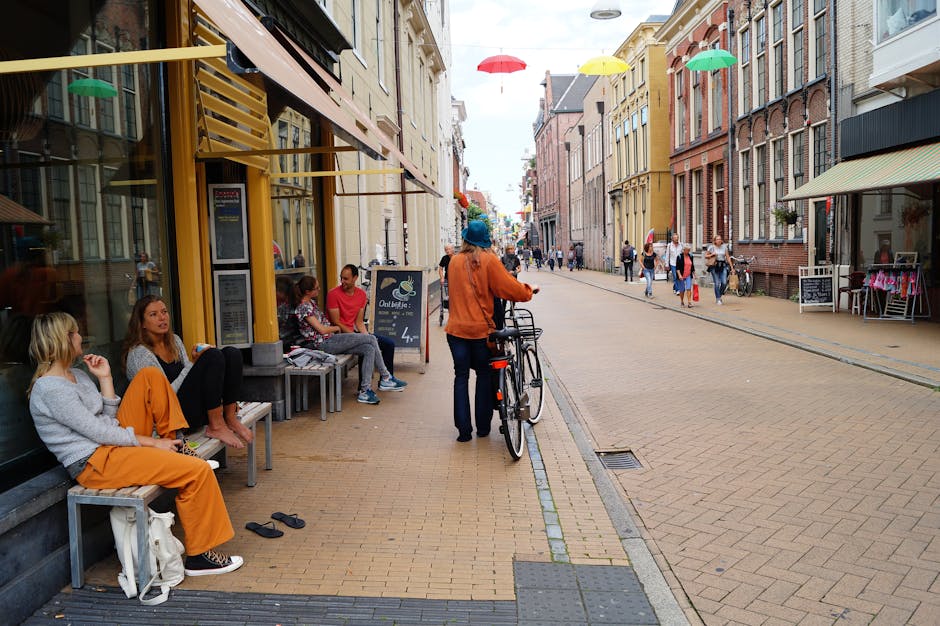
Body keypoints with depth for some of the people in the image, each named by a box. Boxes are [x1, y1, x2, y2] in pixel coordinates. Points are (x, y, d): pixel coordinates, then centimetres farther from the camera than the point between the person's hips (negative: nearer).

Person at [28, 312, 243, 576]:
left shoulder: (77, 375, 12)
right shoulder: (50, 389, -17)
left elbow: (109, 419, 9)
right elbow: (99, 432, -19)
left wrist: (105, 378, 3)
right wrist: (151, 442, -14)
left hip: (113, 442, 10)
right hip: (95, 465, -10)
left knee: (150, 375, 2)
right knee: (198, 470, -20)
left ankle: (174, 442, 5)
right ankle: (199, 556, -10)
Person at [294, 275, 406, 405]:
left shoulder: (311, 302, 16)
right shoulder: (303, 308, -14)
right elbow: (322, 330, -17)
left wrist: (334, 327, 9)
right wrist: (337, 328, 0)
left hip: (331, 341, 10)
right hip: (325, 344, -10)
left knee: (369, 349, -8)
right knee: (371, 339, -12)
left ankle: (364, 391, -7)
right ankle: (386, 378, -4)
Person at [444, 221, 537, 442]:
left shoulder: (455, 260, 3)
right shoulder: (489, 260, -9)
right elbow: (510, 288, -11)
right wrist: (529, 290, 9)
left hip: (457, 328, 2)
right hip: (481, 328, -2)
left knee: (461, 376, 8)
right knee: (484, 375, 13)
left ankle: (464, 429, 7)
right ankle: (483, 427, 18)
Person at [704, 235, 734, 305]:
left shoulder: (724, 247, 9)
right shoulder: (711, 247, 2)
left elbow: (728, 257, 10)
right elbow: (706, 256, 8)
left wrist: (732, 267, 6)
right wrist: (711, 255, -11)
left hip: (723, 266, 2)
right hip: (715, 266, -2)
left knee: (724, 283, -10)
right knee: (717, 283, -6)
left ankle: (720, 295, 15)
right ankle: (718, 299, 4)